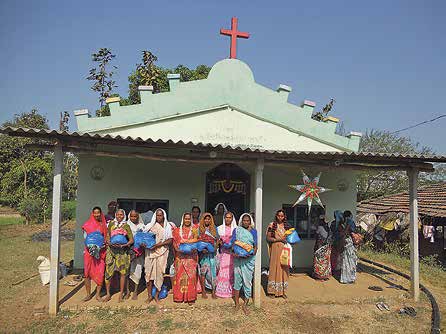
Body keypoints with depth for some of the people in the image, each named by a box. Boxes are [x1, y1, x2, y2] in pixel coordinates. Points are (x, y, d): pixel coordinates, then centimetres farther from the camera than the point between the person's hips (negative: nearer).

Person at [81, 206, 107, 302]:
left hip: (101, 251, 0)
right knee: (87, 272, 1)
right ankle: (88, 294, 14)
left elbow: (106, 237, 10)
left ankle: (98, 294, 11)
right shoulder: (88, 224, 4)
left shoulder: (104, 225, 6)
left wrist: (104, 244, -9)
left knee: (100, 273, -1)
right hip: (89, 250, 0)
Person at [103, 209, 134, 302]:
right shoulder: (111, 224, 8)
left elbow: (131, 240, -2)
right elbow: (107, 235, 13)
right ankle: (108, 294, 16)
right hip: (111, 250, 2)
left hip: (122, 251, -2)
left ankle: (121, 294, 17)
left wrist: (123, 245, -16)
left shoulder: (126, 226, 0)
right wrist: (109, 242, -7)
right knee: (108, 272, 0)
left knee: (123, 272, 3)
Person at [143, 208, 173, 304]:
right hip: (150, 252, 1)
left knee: (160, 272, -2)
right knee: (149, 272, 1)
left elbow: (170, 240, -2)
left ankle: (157, 295, 11)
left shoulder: (167, 226, 5)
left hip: (162, 252, -1)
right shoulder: (150, 225, 8)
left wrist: (158, 244, -12)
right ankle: (149, 295, 13)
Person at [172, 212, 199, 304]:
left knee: (191, 275, -4)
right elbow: (175, 242, 5)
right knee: (180, 275, -2)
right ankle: (179, 296, 6)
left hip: (191, 256, 0)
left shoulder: (194, 230, 11)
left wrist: (185, 241, -12)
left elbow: (196, 240, -3)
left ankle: (190, 297, 1)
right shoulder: (177, 230, 13)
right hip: (180, 256, 1)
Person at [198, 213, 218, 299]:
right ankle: (203, 291, 8)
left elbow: (217, 240, 13)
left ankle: (213, 291, 6)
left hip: (212, 253, 2)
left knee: (213, 271, -1)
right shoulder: (200, 229, 4)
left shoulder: (214, 229, 11)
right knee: (203, 271, -2)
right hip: (203, 253, -2)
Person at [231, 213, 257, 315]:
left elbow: (255, 246, 5)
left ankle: (245, 304, 11)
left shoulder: (253, 232, 8)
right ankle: (237, 303, 17)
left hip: (249, 259, 0)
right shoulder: (236, 230, 7)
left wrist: (250, 254, -13)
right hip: (238, 258, 0)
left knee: (247, 280, 0)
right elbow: (233, 244, 2)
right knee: (237, 279, 4)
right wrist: (235, 253, -16)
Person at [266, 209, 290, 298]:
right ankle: (273, 291, 8)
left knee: (284, 268, 4)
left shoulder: (286, 225, 11)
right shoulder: (272, 225, -2)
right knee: (275, 268, -1)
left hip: (284, 249, 4)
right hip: (275, 249, -3)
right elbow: (268, 238, -6)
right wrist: (279, 239, -15)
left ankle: (283, 291, 12)